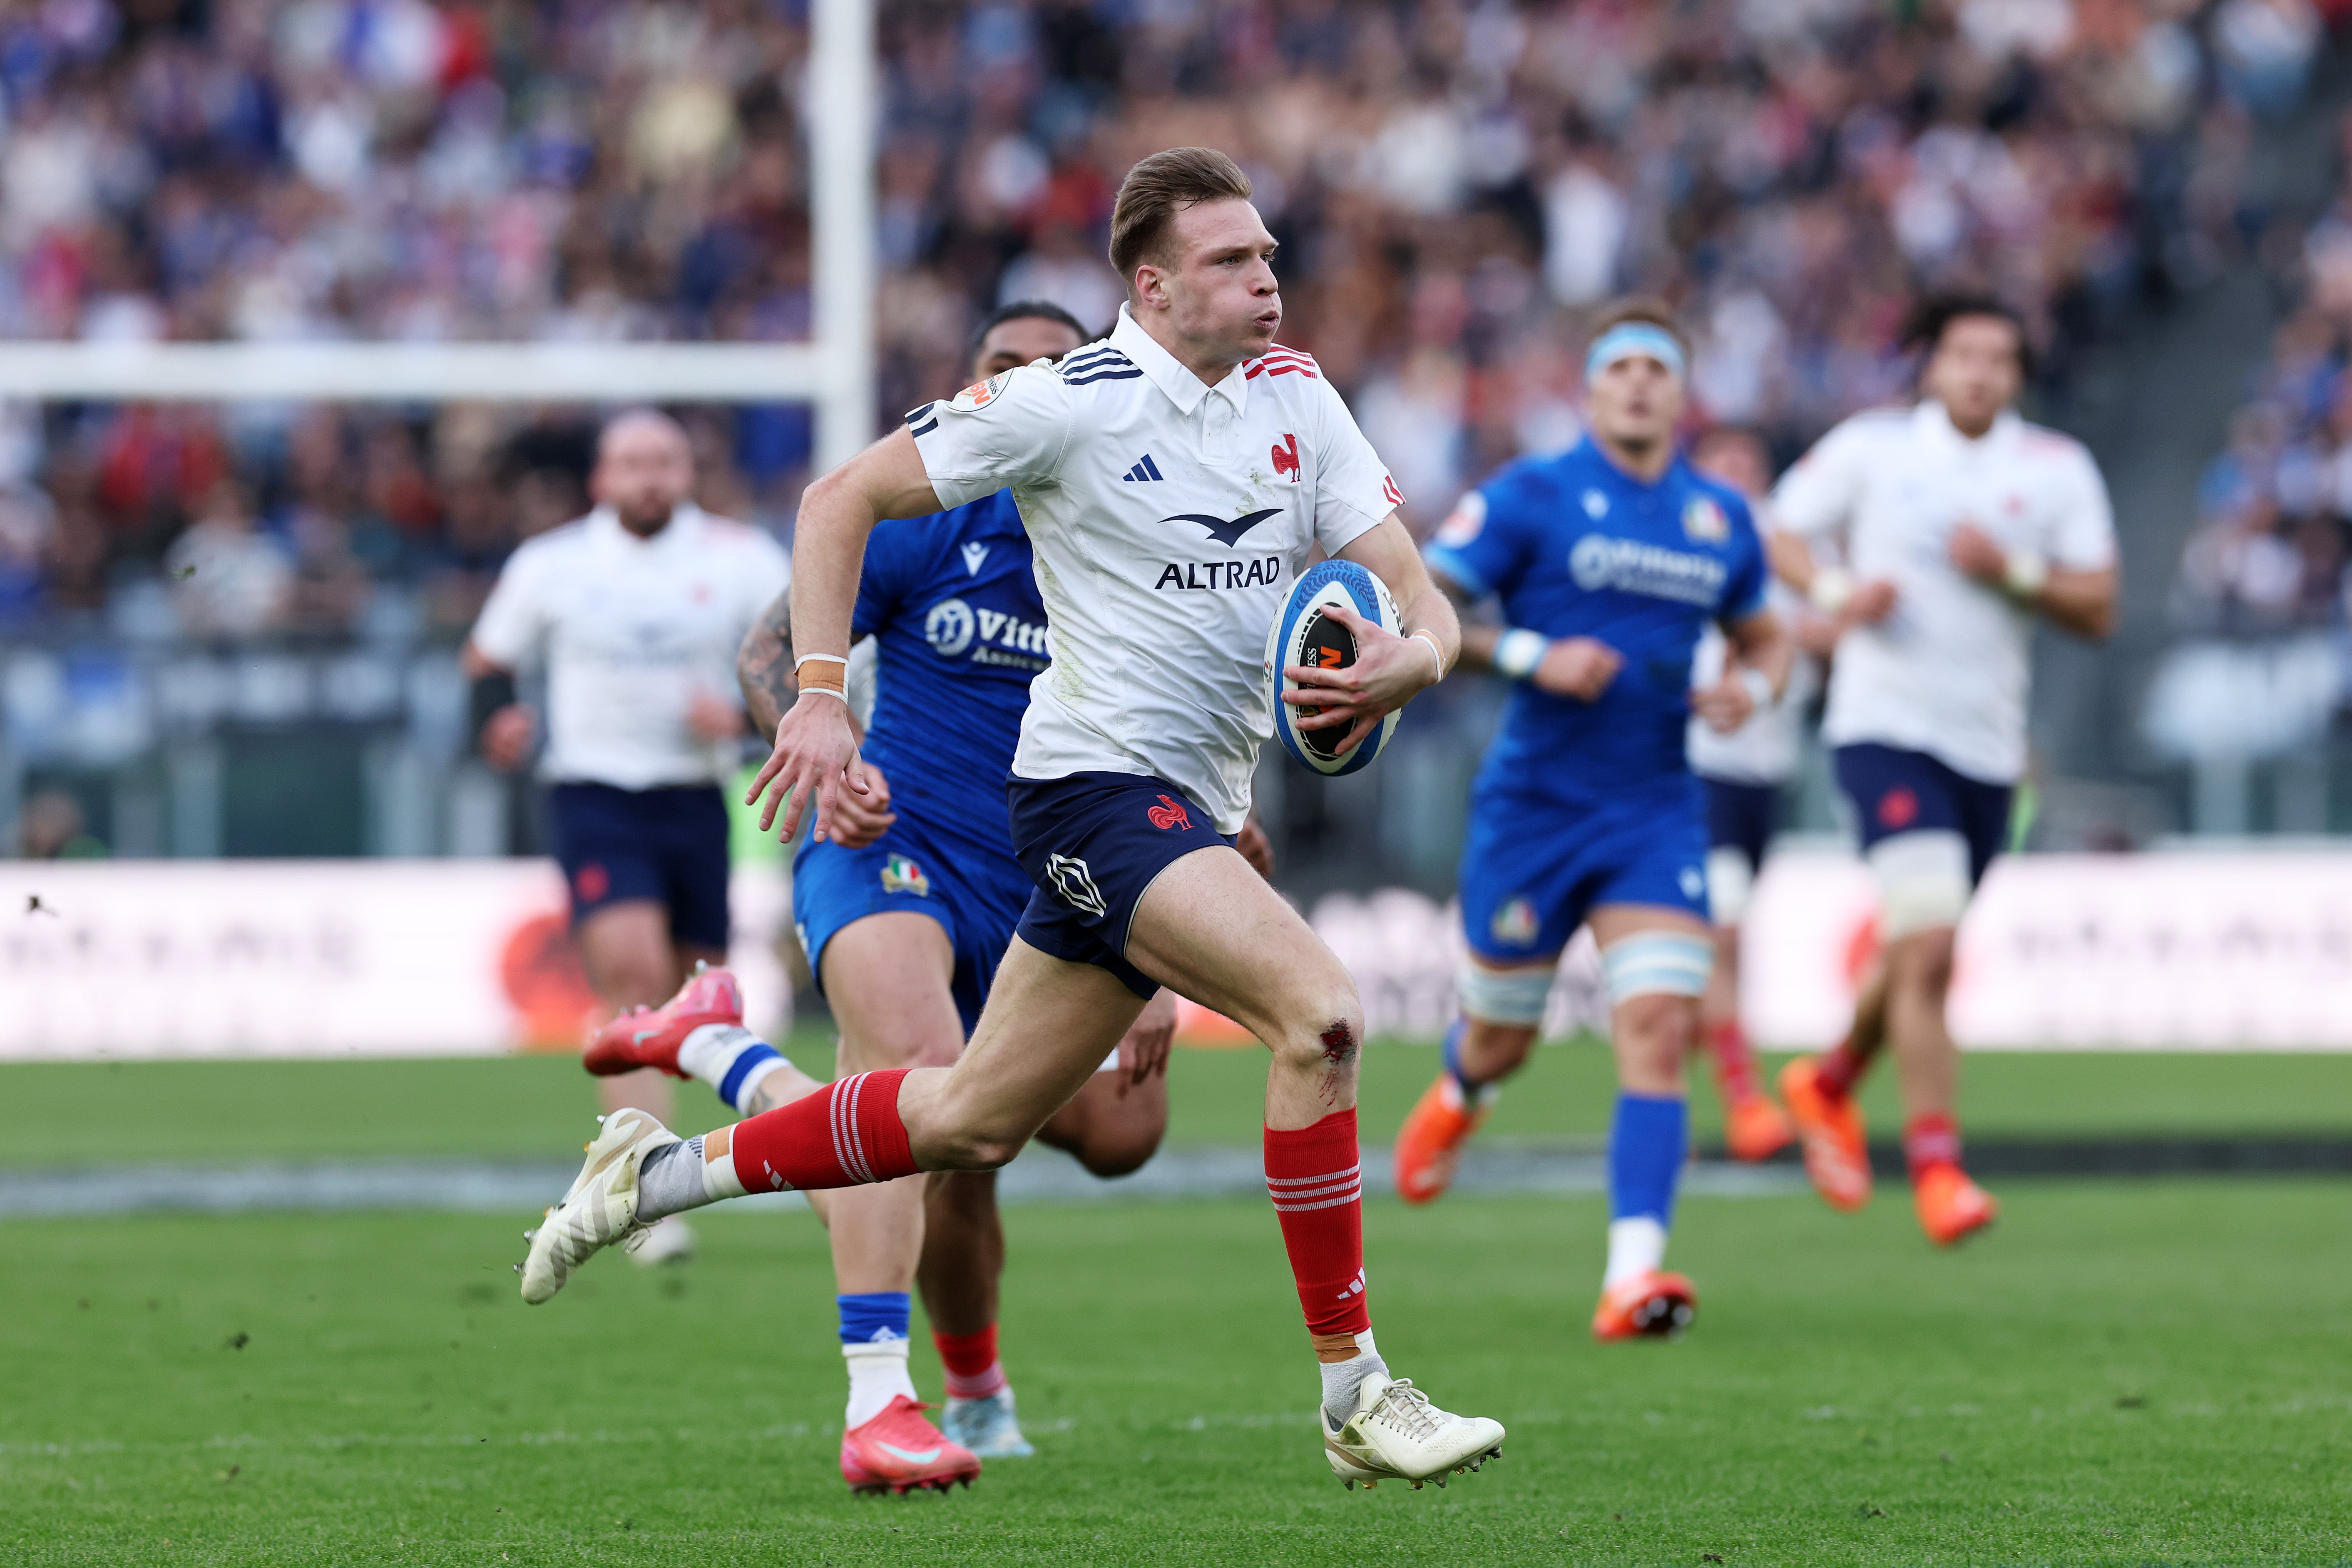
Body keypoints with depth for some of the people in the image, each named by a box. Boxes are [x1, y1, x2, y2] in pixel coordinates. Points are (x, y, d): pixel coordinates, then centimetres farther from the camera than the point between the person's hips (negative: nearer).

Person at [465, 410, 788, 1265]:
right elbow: (489, 656, 16)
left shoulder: (742, 558, 2)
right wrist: (500, 714, -5)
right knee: (633, 972, -22)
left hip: (696, 800, 3)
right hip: (594, 799, -3)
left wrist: (746, 714, -14)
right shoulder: (551, 565, 3)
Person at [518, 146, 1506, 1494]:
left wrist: (1406, 661, -21)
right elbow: (845, 499, -4)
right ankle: (1355, 1394, -19)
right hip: (1101, 784, -7)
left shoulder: (1297, 398, 5)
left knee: (972, 1124, 13)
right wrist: (822, 696, -12)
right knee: (1317, 1006, -26)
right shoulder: (1070, 402, -12)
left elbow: (1414, 596, 3)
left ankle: (664, 1172, 31)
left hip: (1195, 810, 7)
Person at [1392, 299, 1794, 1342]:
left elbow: (1764, 639, 23)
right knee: (1503, 1037, 11)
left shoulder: (1722, 520, 8)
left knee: (1659, 1027, -16)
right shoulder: (1528, 499, -6)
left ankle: (1634, 1274, -21)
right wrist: (1530, 656, -21)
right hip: (1533, 808, -2)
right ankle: (1457, 1098, 51)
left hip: (1656, 814, 2)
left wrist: (1751, 687, -1)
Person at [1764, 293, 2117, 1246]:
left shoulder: (2059, 470, 5)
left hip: (1989, 744, 4)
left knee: (1920, 954, 15)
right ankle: (1935, 1167, -16)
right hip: (1887, 727, -4)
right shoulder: (1871, 446, 0)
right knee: (1927, 945, -19)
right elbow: (1781, 535, 8)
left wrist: (2013, 571, -15)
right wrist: (1833, 592, -11)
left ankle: (1830, 1083, 45)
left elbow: (2097, 610, 2)